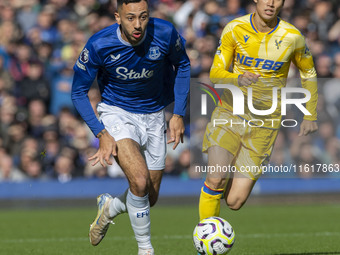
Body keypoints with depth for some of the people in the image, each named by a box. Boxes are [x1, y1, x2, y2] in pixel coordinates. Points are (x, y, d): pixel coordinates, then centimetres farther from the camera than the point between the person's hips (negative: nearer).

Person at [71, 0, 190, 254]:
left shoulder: (165, 34, -19)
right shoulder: (99, 45, -23)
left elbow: (182, 64, 4)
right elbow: (79, 92, -9)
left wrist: (179, 114, 0)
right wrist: (102, 133, -18)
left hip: (153, 116, 3)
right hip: (117, 113, -3)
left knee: (149, 199, 7)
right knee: (139, 181, -26)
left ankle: (109, 207, 41)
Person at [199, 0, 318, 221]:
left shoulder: (292, 37, -10)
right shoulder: (235, 29, -9)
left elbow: (308, 72, 9)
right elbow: (216, 74, -8)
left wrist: (311, 116, 10)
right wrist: (238, 79, -30)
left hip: (264, 122, 0)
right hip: (231, 112, 0)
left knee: (235, 202, -7)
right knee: (215, 180, -22)